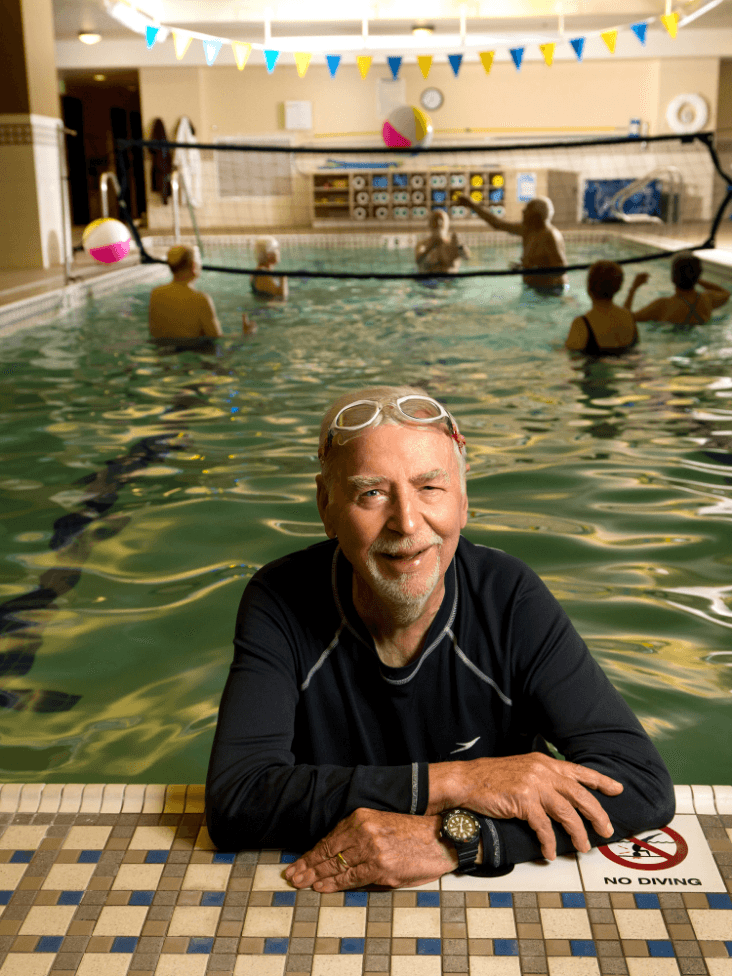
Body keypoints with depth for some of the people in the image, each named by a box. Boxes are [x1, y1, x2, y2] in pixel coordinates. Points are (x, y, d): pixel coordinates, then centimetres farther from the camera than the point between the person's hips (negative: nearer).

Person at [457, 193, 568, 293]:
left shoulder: (550, 236, -16)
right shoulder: (528, 230, 10)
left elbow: (560, 270, -21)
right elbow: (497, 224, 21)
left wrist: (531, 269, -25)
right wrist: (472, 205, 27)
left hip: (550, 290, -9)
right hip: (533, 288, 9)